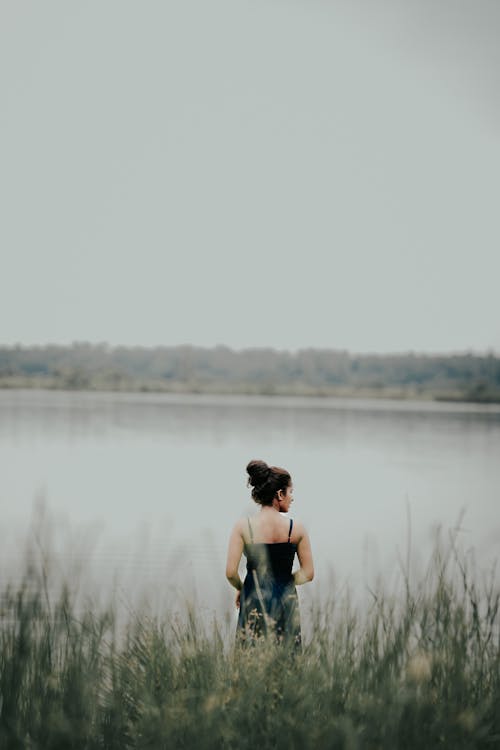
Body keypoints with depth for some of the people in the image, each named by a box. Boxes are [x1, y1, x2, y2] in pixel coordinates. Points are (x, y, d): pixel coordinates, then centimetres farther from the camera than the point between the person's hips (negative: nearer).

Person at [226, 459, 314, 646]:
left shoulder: (243, 527, -7)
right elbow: (308, 573, 1)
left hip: (254, 603, -1)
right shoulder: (297, 529, -4)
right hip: (286, 602, 1)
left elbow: (230, 573, -9)